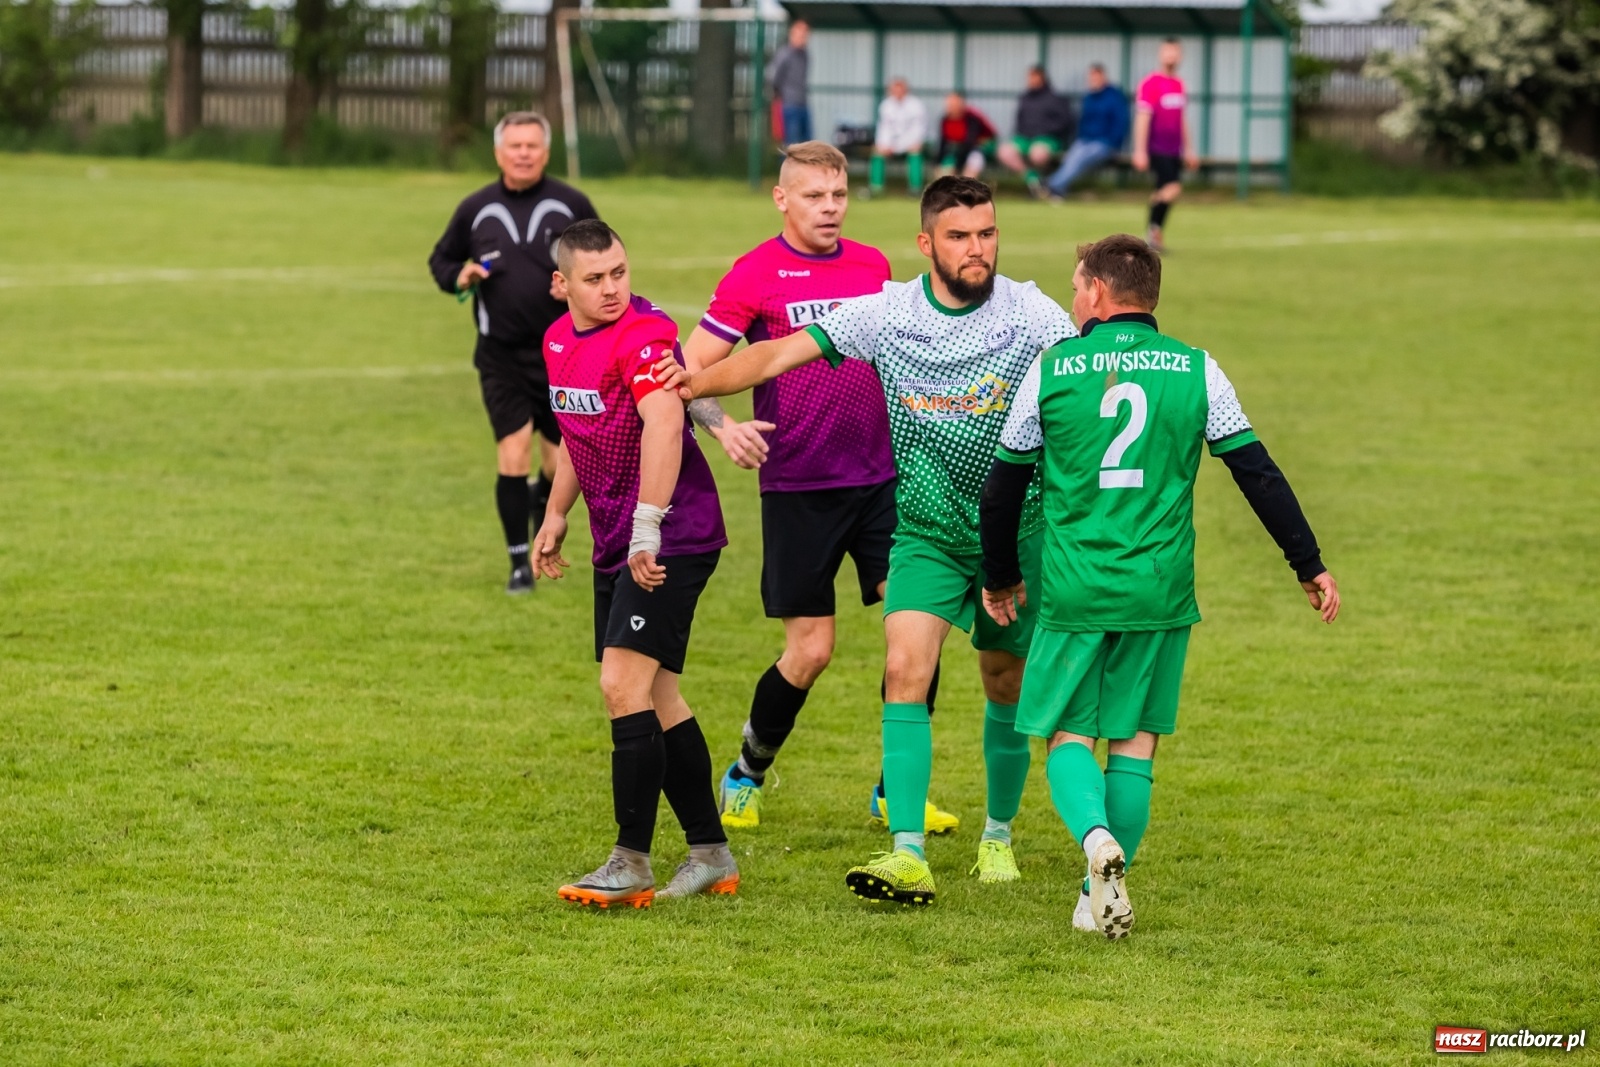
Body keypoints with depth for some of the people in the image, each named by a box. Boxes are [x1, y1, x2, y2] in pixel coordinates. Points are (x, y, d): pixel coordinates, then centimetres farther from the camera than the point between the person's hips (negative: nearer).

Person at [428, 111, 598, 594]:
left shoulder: (571, 205, 0)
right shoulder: (476, 210, 3)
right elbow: (441, 259, 17)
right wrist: (459, 277, -5)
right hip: (501, 356, 0)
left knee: (561, 465, 3)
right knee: (512, 454, -11)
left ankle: (543, 499, 40)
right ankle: (520, 563, 0)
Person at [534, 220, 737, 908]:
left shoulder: (643, 334, -18)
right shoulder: (559, 340, 10)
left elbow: (663, 424, -34)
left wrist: (647, 528, -40)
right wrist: (556, 517, 28)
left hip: (671, 539, -9)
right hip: (616, 542, 9)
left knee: (625, 684, -15)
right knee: (656, 698, 12)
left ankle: (631, 865, -12)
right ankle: (711, 855, 20)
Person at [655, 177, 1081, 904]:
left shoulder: (1031, 314, -9)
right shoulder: (886, 312, -6)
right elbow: (783, 353, -7)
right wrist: (701, 383, -22)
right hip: (924, 532, 0)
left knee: (1006, 688, 11)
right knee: (906, 671, -16)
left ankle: (999, 837, 33)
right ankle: (908, 855, -22)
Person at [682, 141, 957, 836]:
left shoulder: (873, 266, 9)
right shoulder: (757, 274, -6)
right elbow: (690, 369, -7)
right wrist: (723, 426, -23)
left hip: (880, 479, 4)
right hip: (797, 486, -4)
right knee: (810, 649, -2)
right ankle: (746, 777, 22)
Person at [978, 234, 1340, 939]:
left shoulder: (1051, 369, 0)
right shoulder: (1196, 372, 1)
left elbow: (1004, 484, 6)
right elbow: (1258, 474, 3)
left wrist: (1001, 578, 20)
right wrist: (1309, 564, 12)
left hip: (1073, 590, -1)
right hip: (1159, 591, 1)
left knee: (1068, 733, 9)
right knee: (1136, 736, 12)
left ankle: (1096, 836, -20)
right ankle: (1102, 895, 11)